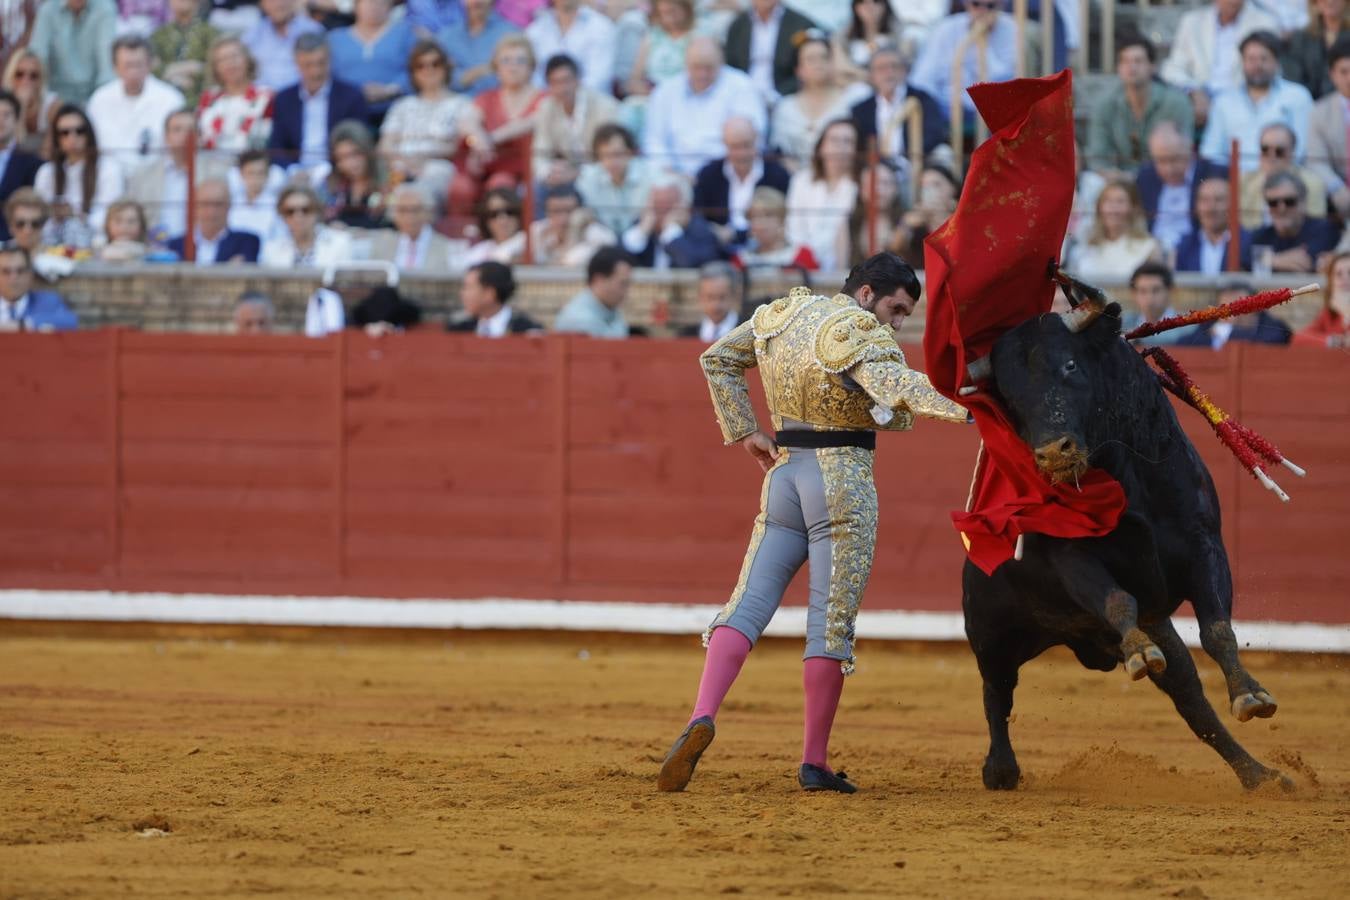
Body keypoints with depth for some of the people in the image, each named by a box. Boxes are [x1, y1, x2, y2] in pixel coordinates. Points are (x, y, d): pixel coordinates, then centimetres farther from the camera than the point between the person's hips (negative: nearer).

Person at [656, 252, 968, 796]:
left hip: (784, 472, 6)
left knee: (748, 605, 4)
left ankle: (702, 718, -19)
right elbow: (897, 386, -32)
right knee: (832, 622, -1)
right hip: (844, 479, -6)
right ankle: (814, 763, 1)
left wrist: (744, 432, 21)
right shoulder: (864, 334, -12)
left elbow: (717, 359, 21)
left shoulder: (783, 315, 11)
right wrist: (959, 407, -44)